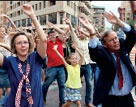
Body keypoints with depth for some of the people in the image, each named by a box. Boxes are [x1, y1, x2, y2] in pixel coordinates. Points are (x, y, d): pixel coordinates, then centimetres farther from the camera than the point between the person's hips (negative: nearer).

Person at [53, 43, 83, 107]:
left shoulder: (78, 66, 2)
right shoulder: (68, 67, -5)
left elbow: (81, 56, -7)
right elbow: (62, 58, -14)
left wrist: (75, 48, -8)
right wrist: (56, 50, -16)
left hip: (76, 88, 3)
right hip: (69, 87, -2)